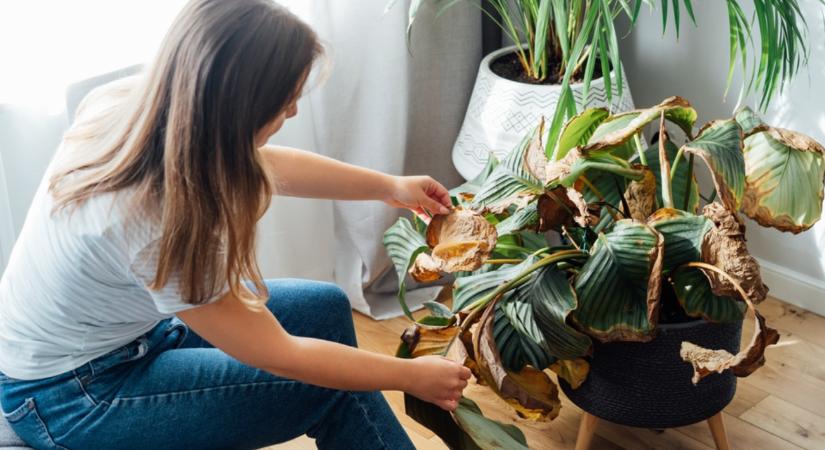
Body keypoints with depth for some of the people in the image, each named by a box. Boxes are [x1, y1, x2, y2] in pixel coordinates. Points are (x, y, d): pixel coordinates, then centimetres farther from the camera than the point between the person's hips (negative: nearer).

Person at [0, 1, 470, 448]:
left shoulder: (137, 101, -17)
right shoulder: (158, 226, -37)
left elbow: (266, 164, 4)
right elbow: (280, 356, -23)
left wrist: (390, 186, 13)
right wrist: (412, 376, -10)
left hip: (123, 326, 8)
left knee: (325, 308, 6)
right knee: (334, 392, -9)